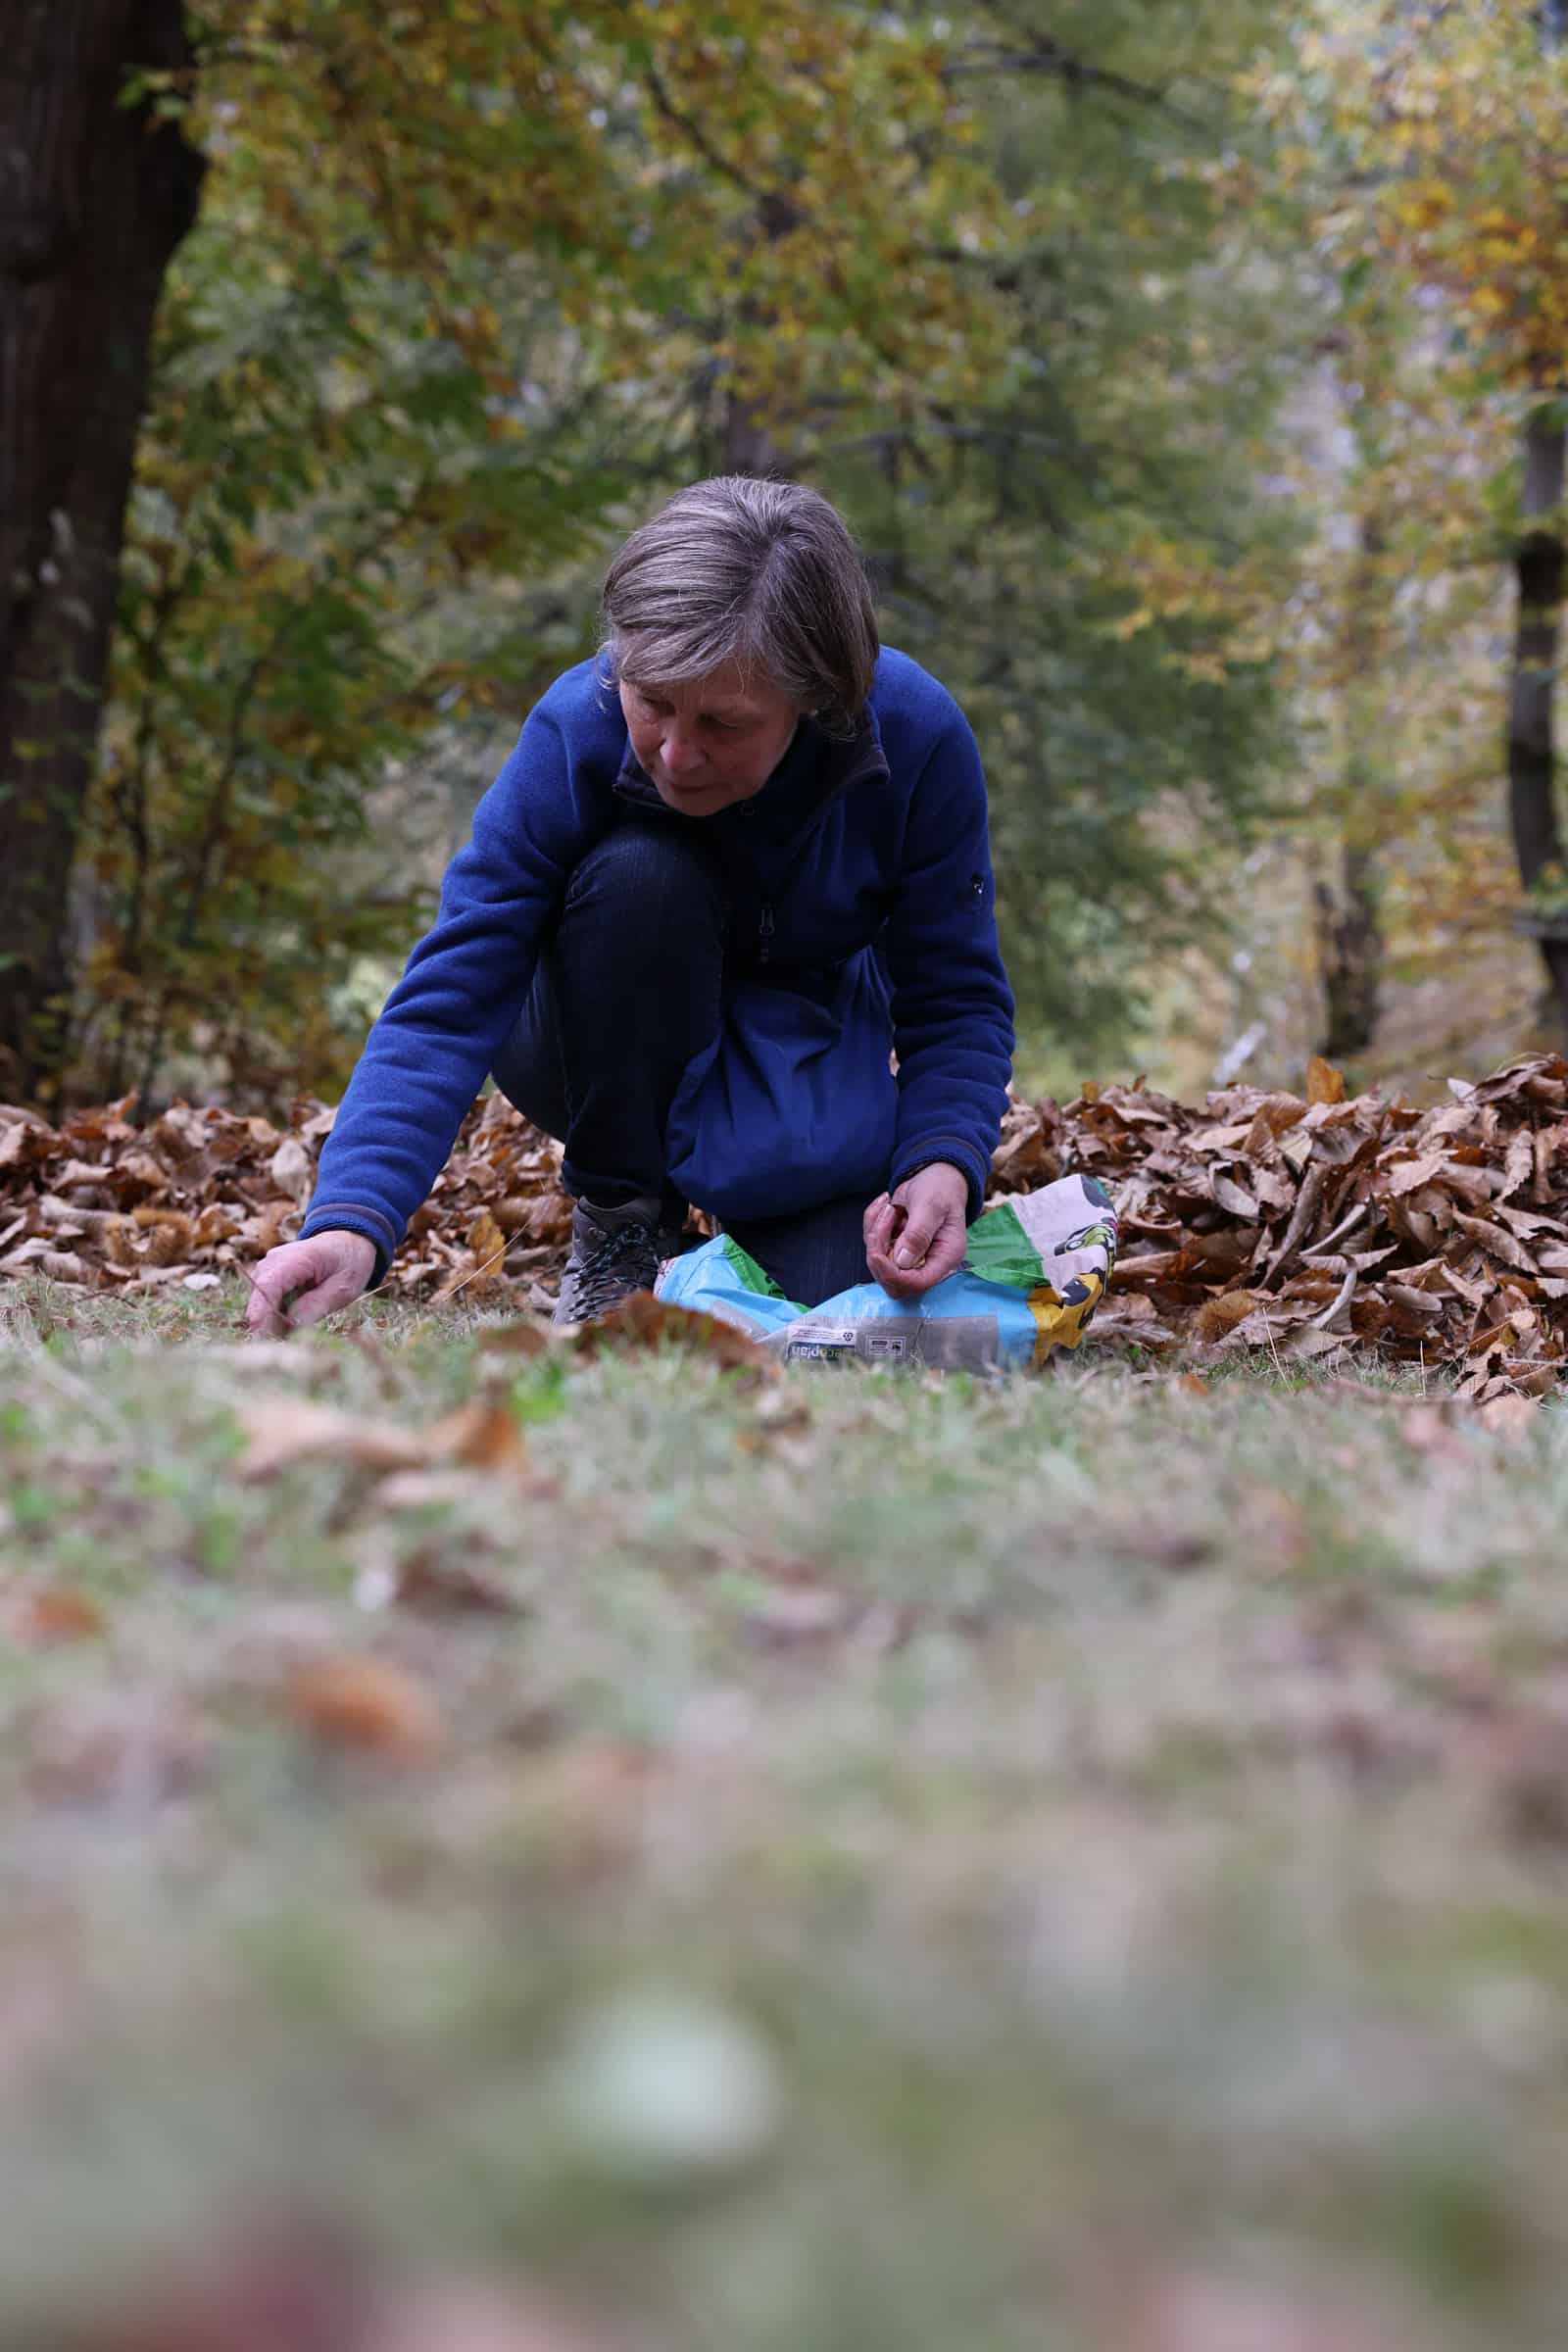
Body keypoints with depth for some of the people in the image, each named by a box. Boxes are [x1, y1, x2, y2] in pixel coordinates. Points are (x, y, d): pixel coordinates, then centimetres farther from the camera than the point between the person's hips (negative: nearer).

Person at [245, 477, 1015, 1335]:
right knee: (641, 875, -34)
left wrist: (946, 1163, -37)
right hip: (606, 1054, 0)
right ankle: (617, 1228, -13)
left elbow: (959, 1000, -16)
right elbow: (447, 1001, -34)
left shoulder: (918, 735, -26)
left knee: (839, 1291, -27)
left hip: (810, 1050, 1)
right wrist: (352, 1223, -49)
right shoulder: (577, 730, -30)